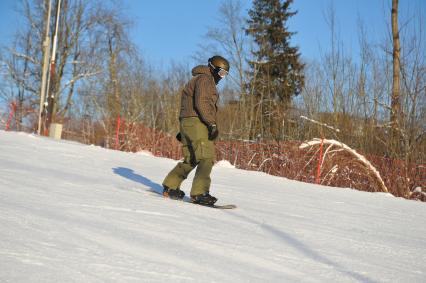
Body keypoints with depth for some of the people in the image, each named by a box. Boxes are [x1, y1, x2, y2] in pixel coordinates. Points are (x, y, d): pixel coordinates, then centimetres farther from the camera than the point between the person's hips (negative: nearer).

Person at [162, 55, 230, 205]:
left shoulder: (197, 80, 27)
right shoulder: (204, 78, -6)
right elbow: (201, 103, -19)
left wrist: (183, 130, 26)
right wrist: (212, 124, -24)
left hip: (187, 123, 10)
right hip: (196, 122, -10)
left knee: (191, 159, 14)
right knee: (206, 157, -14)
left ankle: (170, 187, 18)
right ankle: (199, 193, -19)